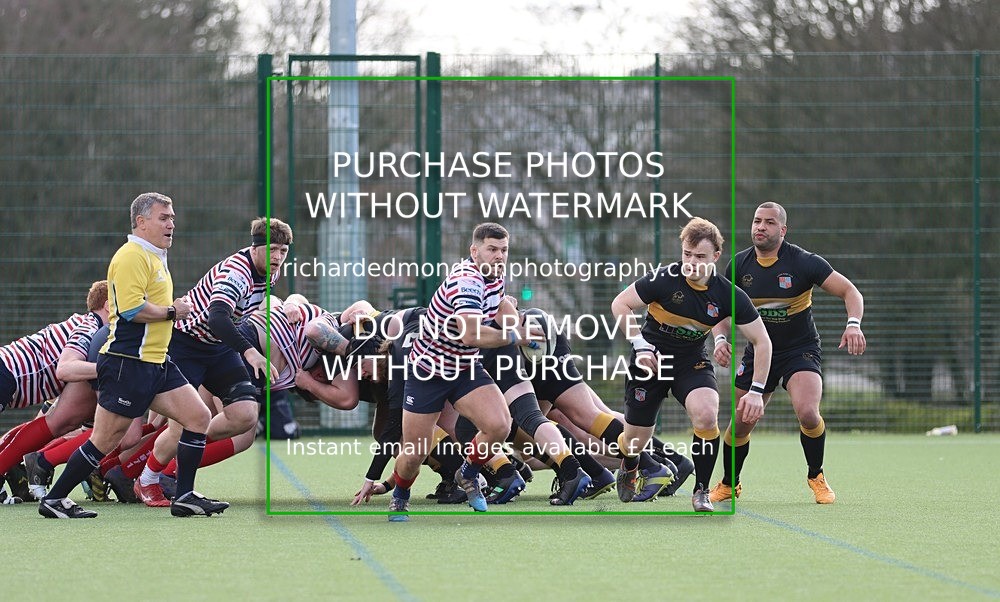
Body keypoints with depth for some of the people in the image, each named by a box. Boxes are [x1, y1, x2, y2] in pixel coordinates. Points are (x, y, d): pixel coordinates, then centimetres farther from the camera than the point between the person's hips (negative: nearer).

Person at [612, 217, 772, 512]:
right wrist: (640, 345, -20)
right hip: (650, 360, -1)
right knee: (636, 440, 3)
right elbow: (620, 304, -11)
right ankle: (629, 467, 45)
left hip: (692, 363, 1)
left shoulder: (729, 296, -16)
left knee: (706, 415, -29)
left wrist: (756, 391, -14)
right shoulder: (665, 279, -21)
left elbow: (761, 341, -8)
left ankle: (702, 491, -9)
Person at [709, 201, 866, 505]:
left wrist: (853, 324, -32)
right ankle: (729, 483, 29)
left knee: (807, 412, -27)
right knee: (740, 424, 1)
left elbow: (849, 291, -13)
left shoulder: (803, 262, -15)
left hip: (800, 351, -4)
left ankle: (816, 477, -1)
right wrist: (720, 338, -9)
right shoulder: (739, 265, -3)